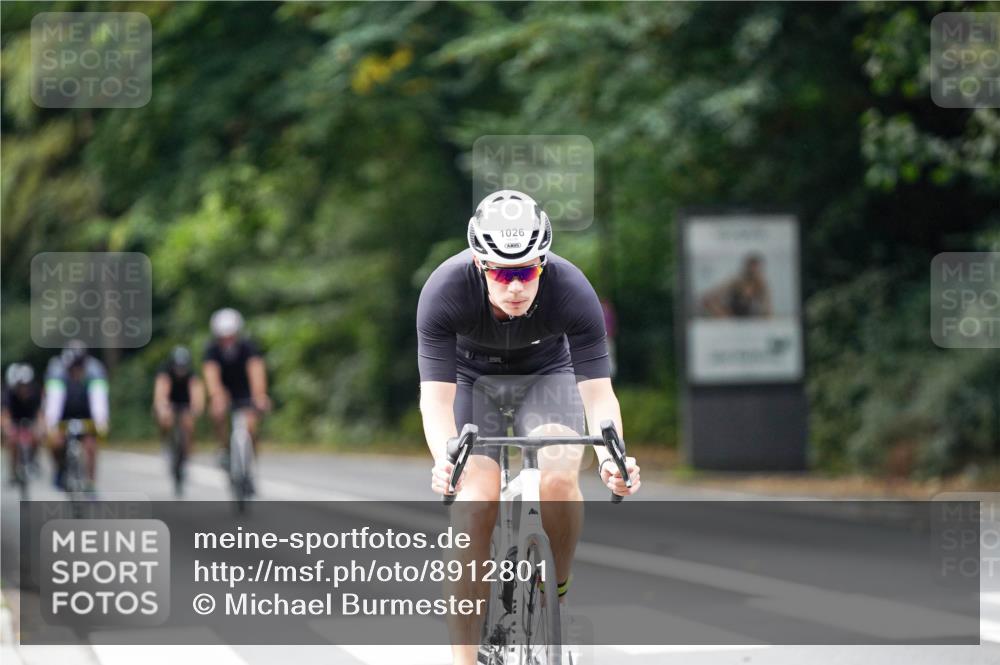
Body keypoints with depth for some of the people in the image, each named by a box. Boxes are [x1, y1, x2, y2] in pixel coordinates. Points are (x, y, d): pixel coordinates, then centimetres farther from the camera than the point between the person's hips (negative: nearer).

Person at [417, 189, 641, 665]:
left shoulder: (572, 291, -32)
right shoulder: (445, 290, -33)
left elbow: (598, 392, -31)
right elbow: (436, 396, -36)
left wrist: (611, 456, -50)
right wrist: (444, 460, -55)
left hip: (546, 373, 1)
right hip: (471, 378, 0)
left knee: (558, 478, -28)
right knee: (476, 500, -21)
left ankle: (559, 590, 0)